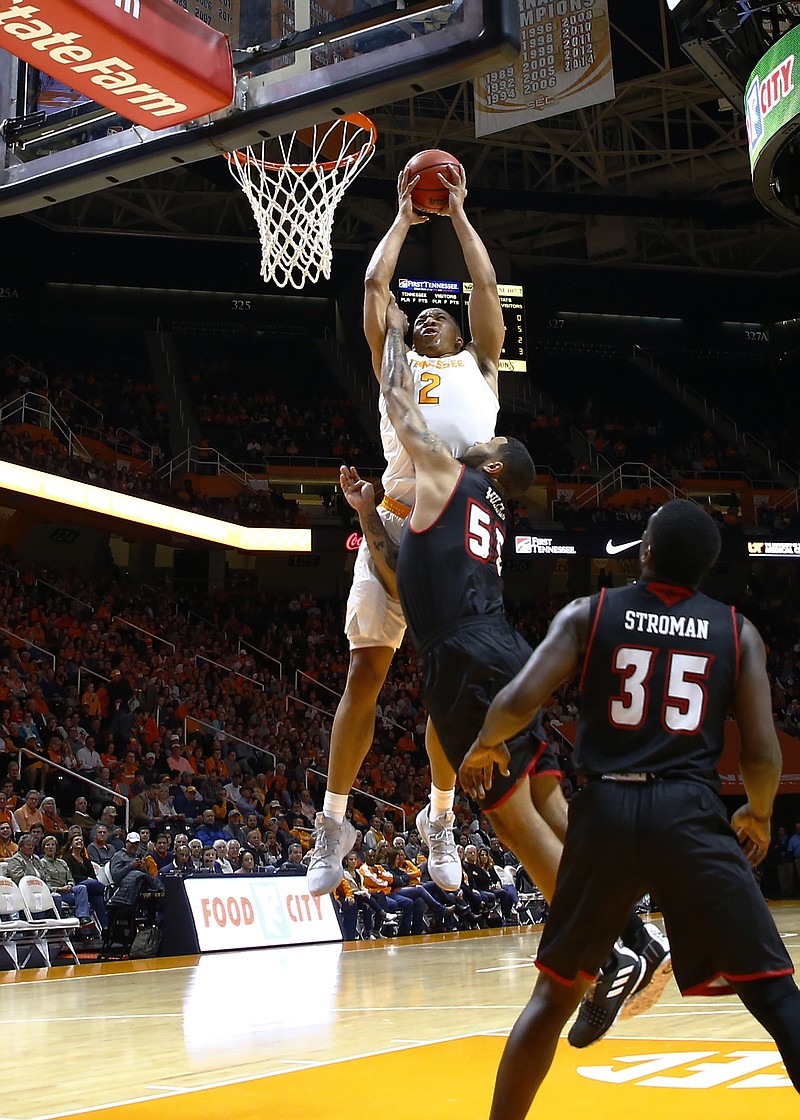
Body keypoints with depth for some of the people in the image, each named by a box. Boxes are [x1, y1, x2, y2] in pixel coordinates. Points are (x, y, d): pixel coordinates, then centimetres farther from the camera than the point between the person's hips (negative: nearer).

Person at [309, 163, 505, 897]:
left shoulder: (478, 365, 24)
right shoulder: (394, 365, 25)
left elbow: (486, 284, 22)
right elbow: (375, 285, 23)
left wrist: (457, 213, 31)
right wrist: (404, 217, 34)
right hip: (396, 523, 0)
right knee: (366, 672, -5)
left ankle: (441, 820, 18)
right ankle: (335, 824, 3)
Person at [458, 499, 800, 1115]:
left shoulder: (588, 614, 7)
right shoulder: (739, 631, 9)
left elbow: (519, 701, -4)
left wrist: (485, 745, 17)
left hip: (606, 811, 1)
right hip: (691, 813, -1)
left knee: (555, 991, 18)